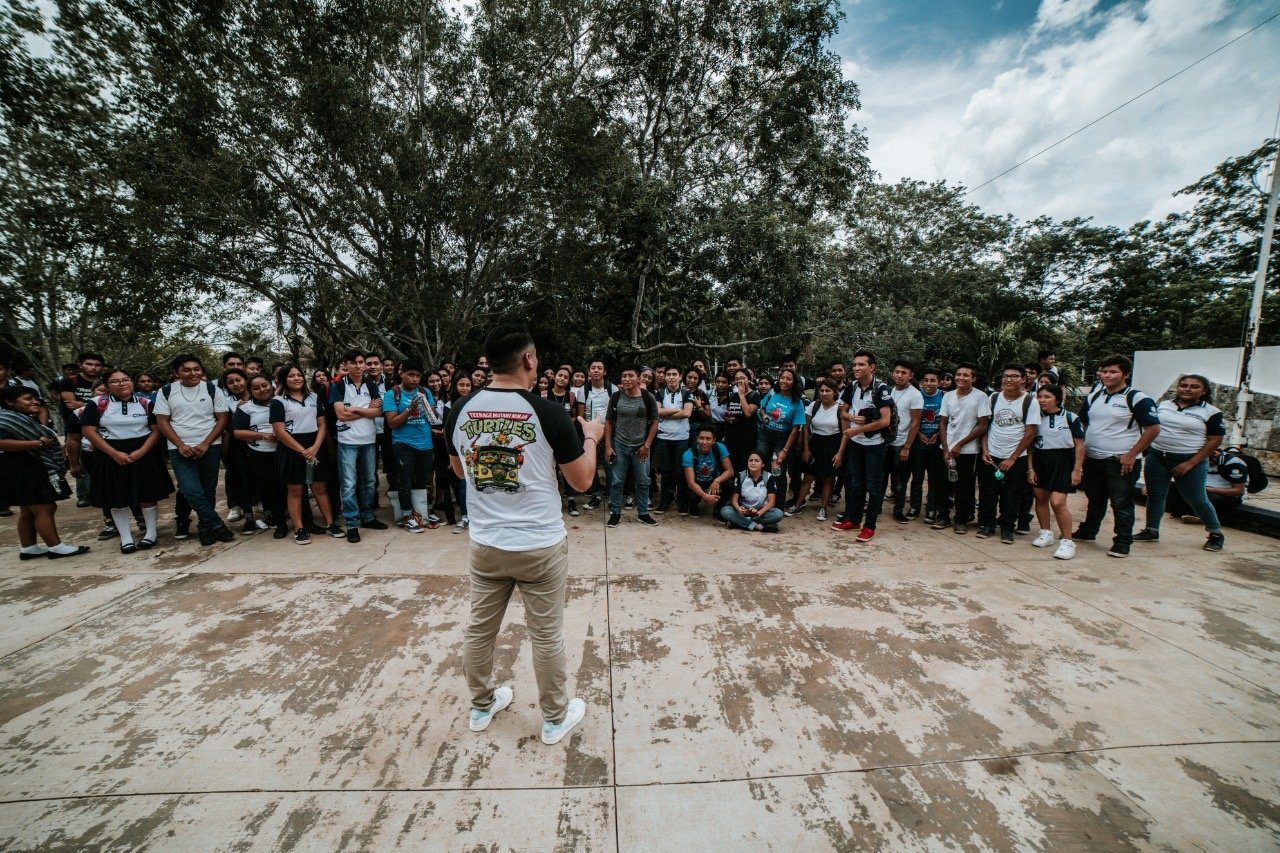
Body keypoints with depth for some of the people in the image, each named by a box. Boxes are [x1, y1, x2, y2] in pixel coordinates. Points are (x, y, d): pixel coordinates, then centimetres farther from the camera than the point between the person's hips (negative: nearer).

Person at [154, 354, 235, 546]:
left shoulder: (212, 389, 2)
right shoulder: (166, 392, 4)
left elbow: (223, 419, -2)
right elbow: (162, 421, 2)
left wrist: (205, 444, -11)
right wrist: (180, 445, -9)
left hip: (210, 447, 0)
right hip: (180, 449, 0)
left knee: (208, 490, 5)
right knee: (191, 491, -12)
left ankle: (205, 528, 19)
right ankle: (217, 526, -2)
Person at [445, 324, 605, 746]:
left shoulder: (460, 410, -4)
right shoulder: (547, 412, -17)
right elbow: (582, 480, -8)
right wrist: (591, 437, 8)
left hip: (485, 544, 5)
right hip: (541, 545, -4)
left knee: (479, 629, 22)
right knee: (547, 636, 13)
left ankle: (481, 707, 44)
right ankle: (555, 718, 33)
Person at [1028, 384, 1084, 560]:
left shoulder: (1070, 418, -3)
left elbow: (1079, 445, -1)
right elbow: (1029, 445, 6)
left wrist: (1077, 470, -6)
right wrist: (1030, 468, 1)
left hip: (1062, 462, -4)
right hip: (1039, 461, 4)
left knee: (1058, 502, -11)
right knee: (1041, 498, 12)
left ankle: (1067, 541, 1)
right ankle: (1046, 533, 29)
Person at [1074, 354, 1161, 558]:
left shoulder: (1137, 398, -8)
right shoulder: (1094, 396, 10)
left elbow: (1153, 428, -11)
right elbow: (1083, 422, 19)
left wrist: (1132, 454, -15)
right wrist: (1082, 447, 8)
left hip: (1121, 462, -6)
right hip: (1092, 459, 6)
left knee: (1122, 503, 1)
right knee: (1094, 500, 19)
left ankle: (1122, 543, 11)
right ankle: (1088, 531, 32)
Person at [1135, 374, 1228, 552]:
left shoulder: (1211, 412, -3)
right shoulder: (1163, 405, 7)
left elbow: (1215, 441, -6)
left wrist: (1191, 463, -14)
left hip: (1190, 461, -3)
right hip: (1157, 457, 3)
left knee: (1197, 499, 4)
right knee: (1155, 495, 9)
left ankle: (1216, 534, 25)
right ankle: (1151, 531, 19)